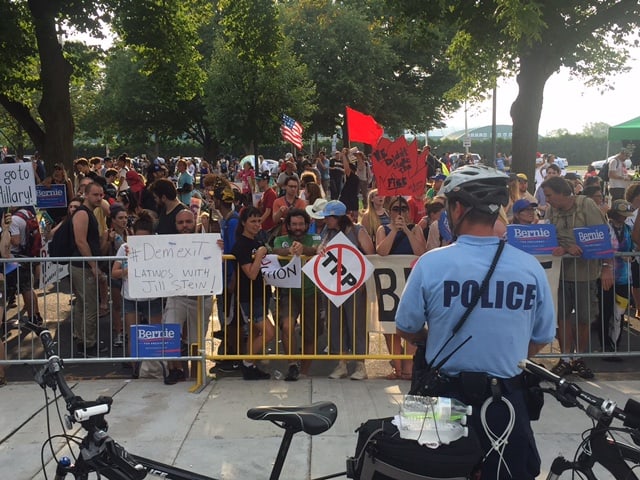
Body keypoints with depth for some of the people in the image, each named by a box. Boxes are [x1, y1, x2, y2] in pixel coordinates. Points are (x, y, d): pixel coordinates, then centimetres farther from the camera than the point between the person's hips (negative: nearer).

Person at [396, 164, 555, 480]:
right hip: (506, 400, 1)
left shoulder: (431, 263, -16)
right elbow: (541, 339, 2)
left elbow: (407, 330, -4)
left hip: (446, 396, 0)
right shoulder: (530, 267, -11)